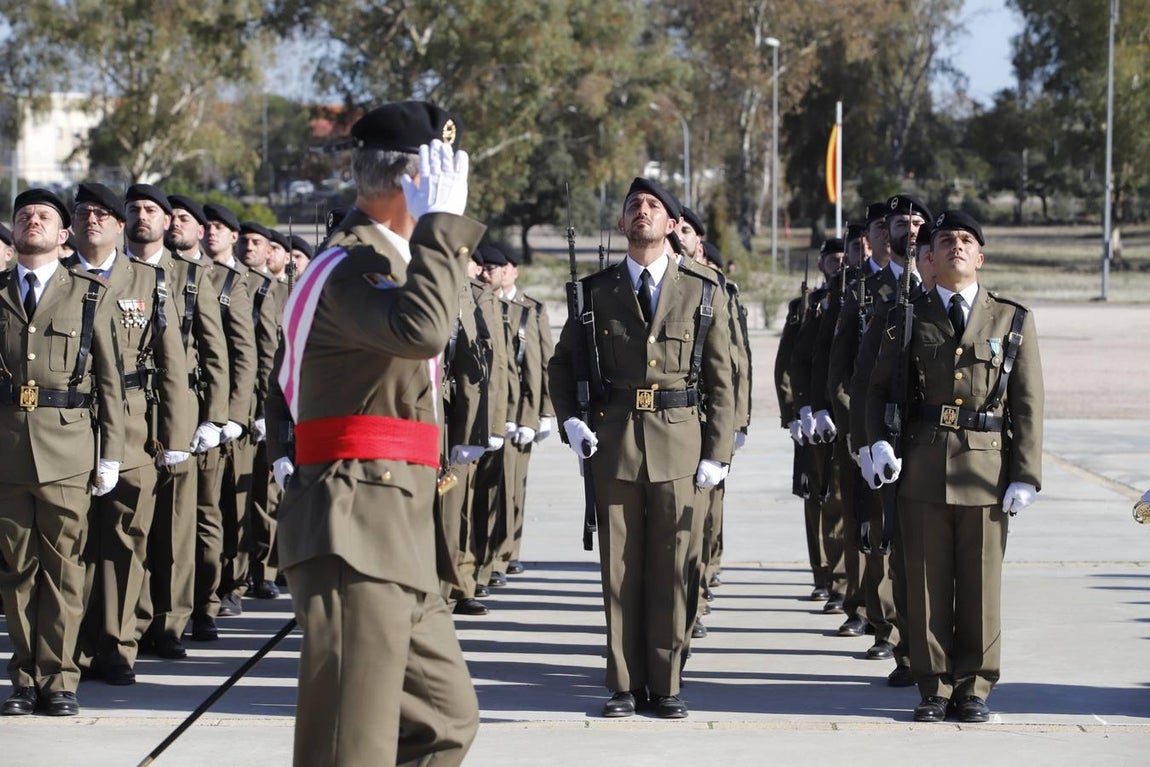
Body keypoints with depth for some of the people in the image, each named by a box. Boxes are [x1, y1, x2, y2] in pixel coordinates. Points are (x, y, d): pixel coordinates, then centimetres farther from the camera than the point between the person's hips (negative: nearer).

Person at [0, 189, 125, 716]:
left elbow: (109, 380, 6)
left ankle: (58, 678, 6)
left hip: (68, 449, -1)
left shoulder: (91, 295, 8)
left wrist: (111, 454, 1)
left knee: (62, 567, -1)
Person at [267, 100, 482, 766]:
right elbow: (422, 330, -35)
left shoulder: (380, 262, 22)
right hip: (355, 535, -11)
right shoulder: (352, 267, -13)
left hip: (396, 537, 11)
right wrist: (442, 225, -24)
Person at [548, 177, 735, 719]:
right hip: (613, 444, 1)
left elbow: (721, 379, 5)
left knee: (673, 569, 2)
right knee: (619, 569, 4)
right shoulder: (597, 290, 8)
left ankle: (665, 685, 10)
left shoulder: (704, 291, 6)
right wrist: (569, 420, 0)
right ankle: (624, 685, 11)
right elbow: (562, 364, 16)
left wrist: (717, 453, 0)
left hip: (680, 445, -1)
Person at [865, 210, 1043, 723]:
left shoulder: (1013, 320, 7)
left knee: (981, 583, 3)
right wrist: (878, 440, -7)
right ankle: (934, 688, 12)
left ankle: (974, 688, 13)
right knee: (927, 581, 3)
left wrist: (1025, 475, -3)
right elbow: (880, 386, 11)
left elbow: (1028, 405, 4)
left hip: (987, 467, 0)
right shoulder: (909, 318, 9)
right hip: (923, 468, 1)